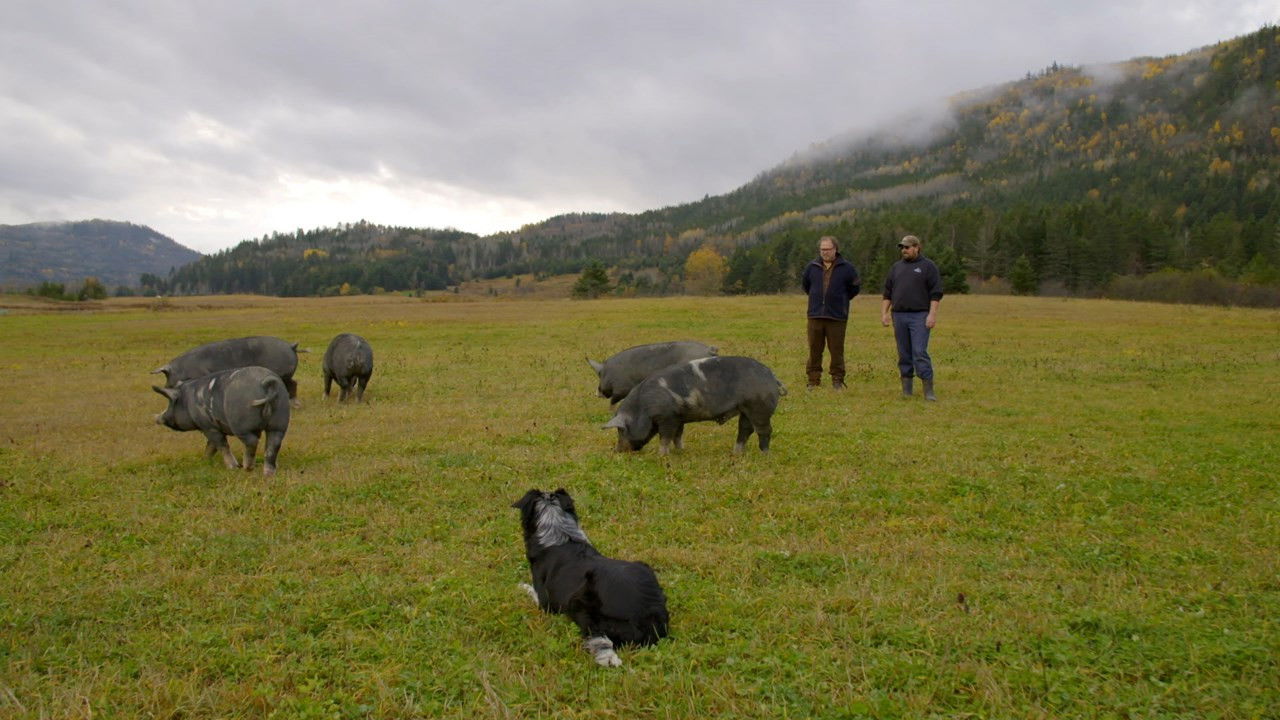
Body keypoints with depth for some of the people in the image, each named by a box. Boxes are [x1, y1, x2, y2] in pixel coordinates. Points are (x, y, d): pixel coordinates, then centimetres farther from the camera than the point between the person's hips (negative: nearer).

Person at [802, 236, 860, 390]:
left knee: (836, 351, 1)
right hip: (815, 316, 2)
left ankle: (837, 381, 9)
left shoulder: (846, 268, 2)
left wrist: (842, 300, 11)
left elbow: (855, 286, 12)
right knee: (814, 350, 4)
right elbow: (805, 284, 25)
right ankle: (813, 380, 11)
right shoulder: (812, 267, 8)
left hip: (837, 317, -2)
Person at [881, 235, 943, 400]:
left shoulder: (928, 266, 2)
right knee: (904, 354, 7)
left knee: (920, 353, -13)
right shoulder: (896, 267, 16)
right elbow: (887, 293, 18)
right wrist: (884, 313, 9)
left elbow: (936, 293, -4)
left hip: (919, 317, -5)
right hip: (899, 316, 5)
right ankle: (906, 389, 13)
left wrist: (932, 314, -12)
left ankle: (929, 390, -10)